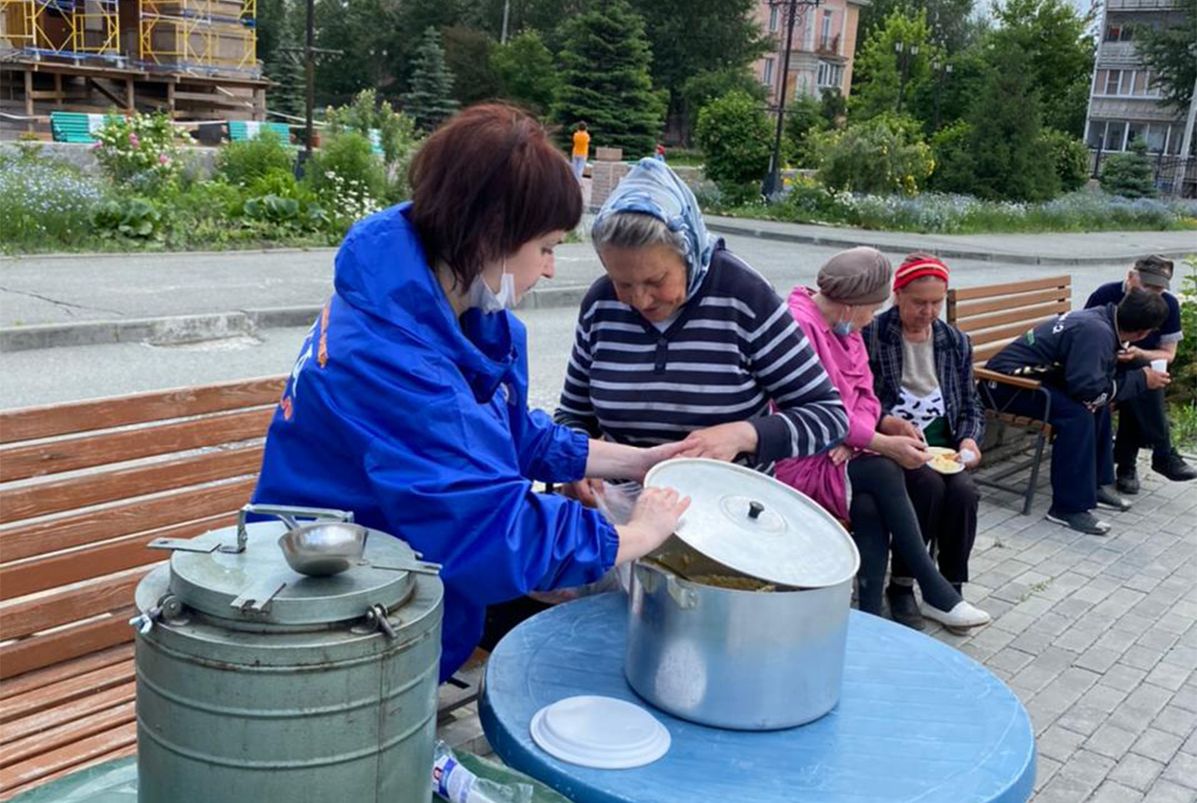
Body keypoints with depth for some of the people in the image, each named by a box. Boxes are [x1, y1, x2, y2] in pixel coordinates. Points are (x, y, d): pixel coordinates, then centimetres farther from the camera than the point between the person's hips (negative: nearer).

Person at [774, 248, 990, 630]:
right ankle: (935, 593, -11)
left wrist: (860, 436, -13)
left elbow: (864, 396, 9)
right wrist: (886, 445, -21)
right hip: (799, 462, -7)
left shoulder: (845, 328, 11)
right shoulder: (798, 326, -18)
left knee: (870, 507, -22)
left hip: (841, 453, 7)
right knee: (883, 472, -24)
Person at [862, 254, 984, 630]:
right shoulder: (871, 335, -4)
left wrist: (969, 439, -5)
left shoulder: (956, 341, 13)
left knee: (964, 490, -26)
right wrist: (893, 424, -25)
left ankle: (951, 587, -8)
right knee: (929, 484, -32)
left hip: (941, 439, 4)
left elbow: (971, 405, 16)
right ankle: (900, 585, -14)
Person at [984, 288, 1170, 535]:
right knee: (1076, 413, -26)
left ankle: (1097, 484, 15)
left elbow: (1092, 376, 11)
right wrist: (1140, 380, -17)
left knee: (1099, 404, 8)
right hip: (1007, 382, -10)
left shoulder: (1101, 318, 4)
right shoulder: (1096, 332, -23)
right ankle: (1070, 507, -19)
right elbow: (1088, 388, -28)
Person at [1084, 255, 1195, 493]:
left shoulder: (1169, 305, -4)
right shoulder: (1105, 295, -13)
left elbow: (1168, 354, -1)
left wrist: (1139, 354, -22)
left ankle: (1126, 464, -18)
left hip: (1144, 369, 3)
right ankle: (1163, 455, -23)